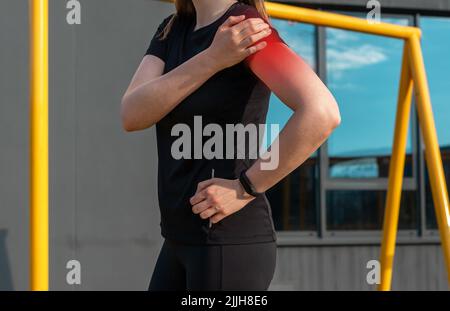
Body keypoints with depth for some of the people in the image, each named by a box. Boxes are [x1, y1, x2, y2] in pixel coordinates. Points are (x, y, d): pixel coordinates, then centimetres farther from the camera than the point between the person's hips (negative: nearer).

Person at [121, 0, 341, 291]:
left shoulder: (248, 25, -13)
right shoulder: (171, 30, 10)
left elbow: (322, 113, -29)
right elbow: (132, 116, -7)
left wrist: (244, 188, -19)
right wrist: (213, 58, -19)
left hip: (230, 241, -8)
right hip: (181, 240, 8)